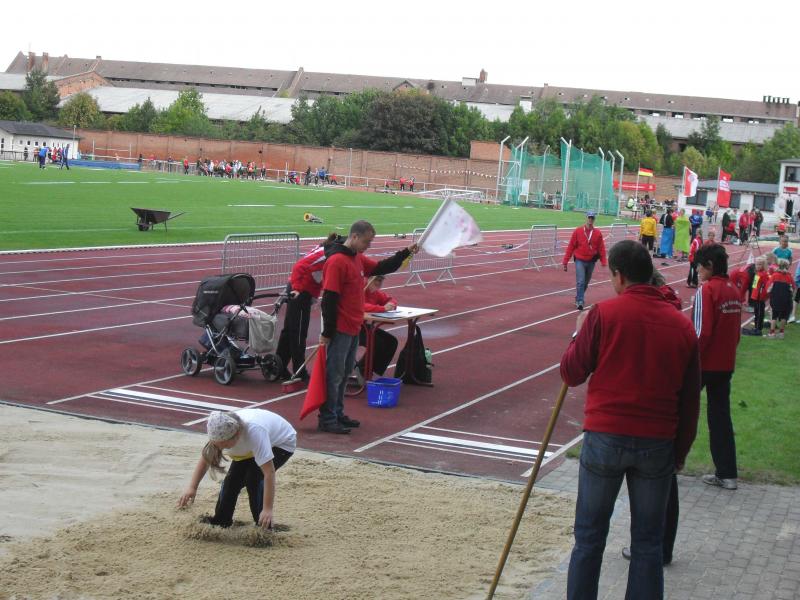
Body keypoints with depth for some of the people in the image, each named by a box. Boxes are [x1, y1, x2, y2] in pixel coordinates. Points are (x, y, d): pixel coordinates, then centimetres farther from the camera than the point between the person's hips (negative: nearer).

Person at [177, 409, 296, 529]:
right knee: (233, 477, -6)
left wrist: (268, 509, -46)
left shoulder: (254, 432, -45)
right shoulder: (221, 433, -27)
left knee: (254, 478, -23)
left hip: (282, 443, -6)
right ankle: (221, 521, 14)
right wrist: (192, 488, -27)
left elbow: (269, 472, -44)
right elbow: (205, 459, -15)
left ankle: (263, 525, -7)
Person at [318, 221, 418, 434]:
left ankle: (337, 414, 26)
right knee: (334, 374, -3)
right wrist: (327, 332, -19)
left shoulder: (358, 259, 12)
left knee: (345, 373, 16)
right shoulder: (336, 261, -18)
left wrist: (405, 253, 12)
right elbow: (329, 299, -19)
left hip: (353, 328, 9)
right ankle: (327, 419, 4)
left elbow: (382, 268, 24)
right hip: (340, 330, -9)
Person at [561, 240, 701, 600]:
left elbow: (571, 374, -3)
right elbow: (690, 399, 7)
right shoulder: (682, 325, 3)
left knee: (589, 538, 9)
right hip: (658, 444, 3)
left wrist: (579, 334, 13)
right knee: (648, 543, 11)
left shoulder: (603, 314, -9)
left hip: (605, 438, -2)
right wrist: (681, 450, 18)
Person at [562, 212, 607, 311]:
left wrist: (603, 262, -7)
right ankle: (579, 302, -9)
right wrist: (565, 261, -3)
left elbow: (601, 248, 1)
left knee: (586, 282, 14)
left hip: (591, 261, 3)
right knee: (580, 282, -13)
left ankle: (579, 298, 32)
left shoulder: (598, 233, 0)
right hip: (580, 261, -3)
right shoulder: (578, 231, -4)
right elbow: (570, 246, -2)